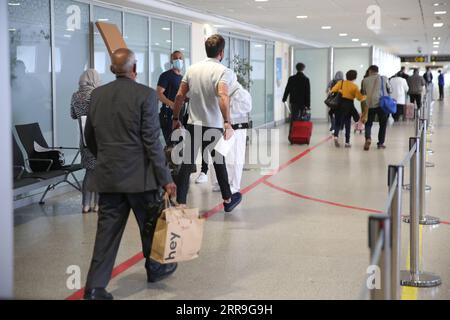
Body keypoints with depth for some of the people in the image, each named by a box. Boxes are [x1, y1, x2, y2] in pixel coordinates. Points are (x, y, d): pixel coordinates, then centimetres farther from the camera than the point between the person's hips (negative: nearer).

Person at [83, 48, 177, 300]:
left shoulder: (97, 95, 4)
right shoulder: (146, 95, -12)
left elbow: (90, 137, 12)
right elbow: (152, 141, -14)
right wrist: (165, 178, -9)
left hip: (108, 176, 4)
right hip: (140, 175, -4)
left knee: (108, 230, 7)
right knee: (151, 224, 16)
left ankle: (95, 287, 4)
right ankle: (155, 268, 35)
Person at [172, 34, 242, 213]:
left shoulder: (192, 69, 7)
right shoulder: (223, 71, -9)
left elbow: (180, 95, 6)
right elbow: (223, 96, -26)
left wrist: (176, 119, 15)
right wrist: (227, 123, -31)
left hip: (193, 124, 3)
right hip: (214, 126, -3)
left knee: (187, 164, 4)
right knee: (219, 163, 14)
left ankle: (180, 203, 0)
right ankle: (227, 200, 27)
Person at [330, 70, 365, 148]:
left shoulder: (341, 82, 3)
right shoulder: (355, 86, -3)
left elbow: (333, 90, -5)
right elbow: (359, 97, -4)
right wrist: (365, 96, 14)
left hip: (339, 104, 1)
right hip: (348, 105, -1)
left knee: (338, 122, 6)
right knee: (347, 124, 9)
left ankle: (336, 136, -20)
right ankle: (347, 142, 10)